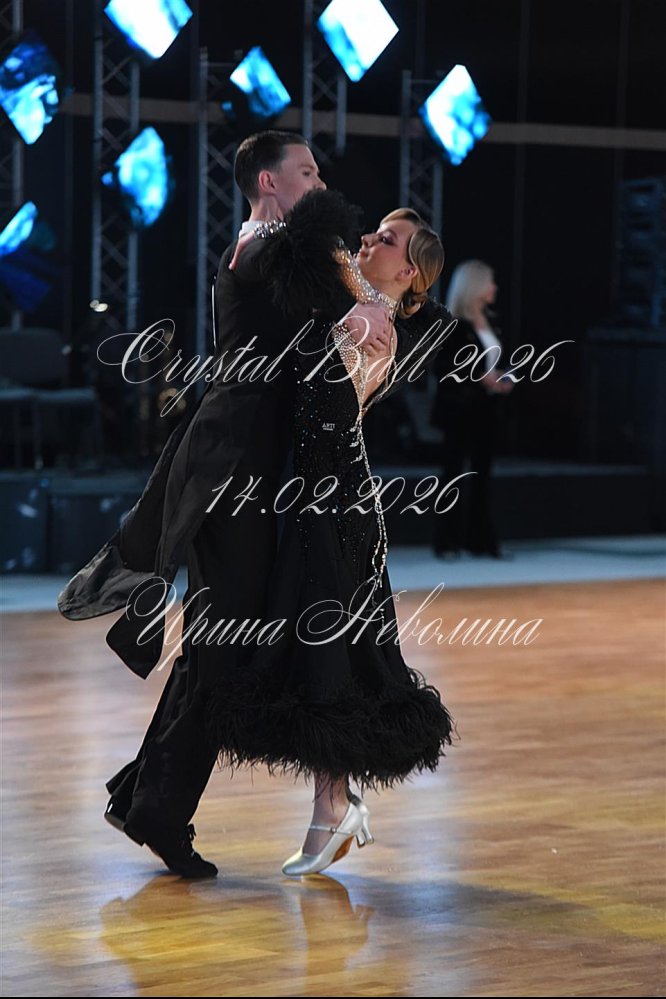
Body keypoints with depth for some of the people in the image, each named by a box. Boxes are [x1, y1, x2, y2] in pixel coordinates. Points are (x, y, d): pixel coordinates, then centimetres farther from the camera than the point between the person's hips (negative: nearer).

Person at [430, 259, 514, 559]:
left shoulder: (489, 322, 13)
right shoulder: (453, 325, -10)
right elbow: (442, 368, -14)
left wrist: (502, 380, 2)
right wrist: (479, 377, -19)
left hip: (485, 410, 7)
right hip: (459, 410, -7)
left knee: (482, 472, 8)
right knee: (454, 471, -3)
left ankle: (481, 538, 11)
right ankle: (447, 541, 1)